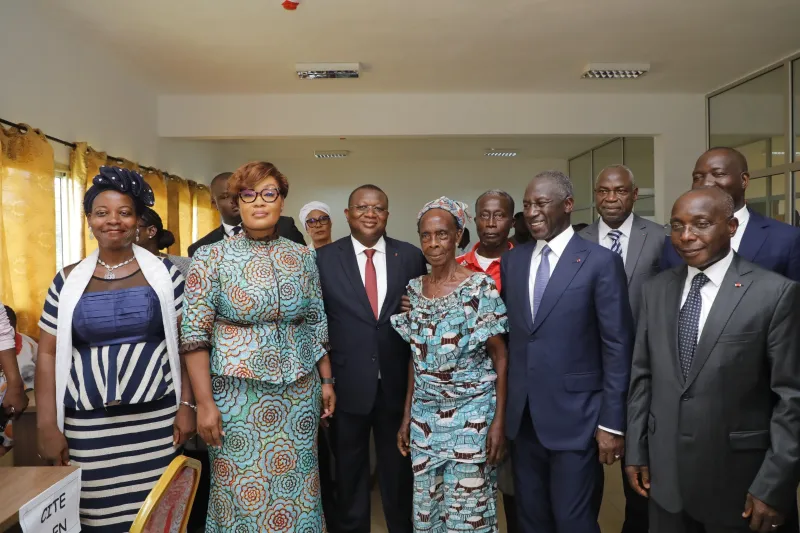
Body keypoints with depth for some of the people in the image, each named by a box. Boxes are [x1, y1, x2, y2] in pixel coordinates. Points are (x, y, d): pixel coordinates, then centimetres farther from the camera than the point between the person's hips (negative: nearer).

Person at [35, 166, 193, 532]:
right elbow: (48, 354, 6)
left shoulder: (164, 273, 1)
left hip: (156, 420, -1)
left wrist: (187, 405, -2)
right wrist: (47, 426, 0)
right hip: (88, 425, 1)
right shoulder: (68, 281, 4)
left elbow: (183, 343, 2)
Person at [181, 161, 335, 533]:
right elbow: (194, 335, -8)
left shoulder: (303, 258, 3)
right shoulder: (212, 258, -7)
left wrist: (327, 381, 8)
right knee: (242, 493, 10)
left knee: (295, 487, 14)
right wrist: (205, 403, -12)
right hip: (237, 394, -3)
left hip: (299, 393, 3)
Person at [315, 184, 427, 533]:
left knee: (399, 469, 19)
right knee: (349, 470, 18)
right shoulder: (324, 258, -4)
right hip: (347, 383, -1)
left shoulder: (412, 256, 0)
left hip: (397, 383, 1)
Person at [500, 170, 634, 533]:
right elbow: (507, 334, 10)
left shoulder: (601, 262, -8)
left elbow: (617, 348, -8)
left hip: (574, 417, -4)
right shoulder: (511, 261, 7)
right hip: (522, 417, 5)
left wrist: (611, 422, -10)